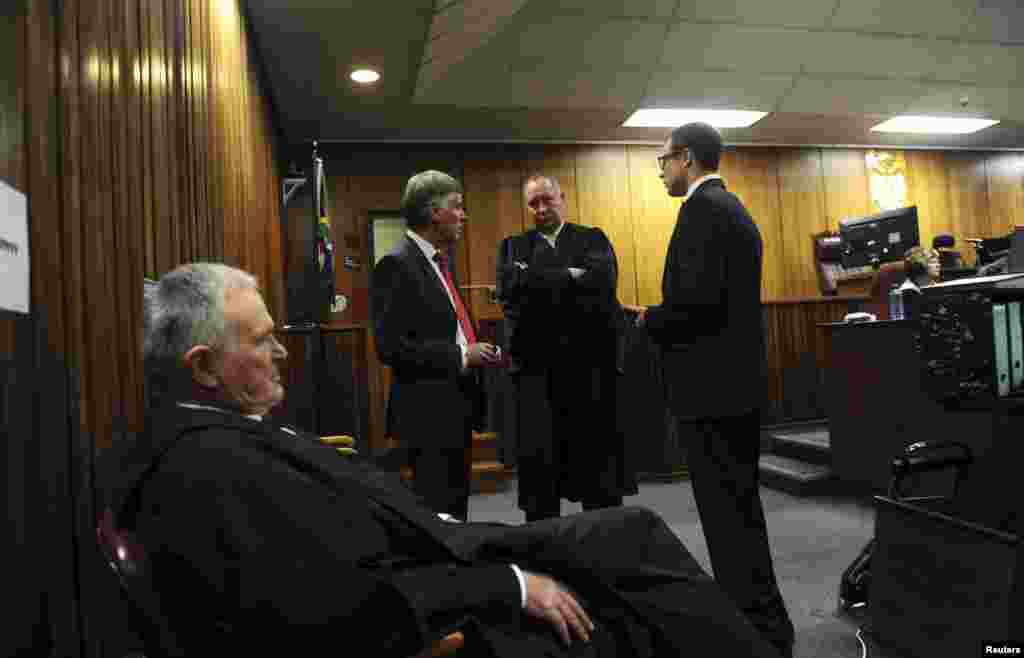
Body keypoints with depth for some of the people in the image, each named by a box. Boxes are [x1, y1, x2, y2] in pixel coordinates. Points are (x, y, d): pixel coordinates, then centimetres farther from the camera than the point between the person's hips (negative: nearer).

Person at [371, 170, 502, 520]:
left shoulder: (442, 258, 14)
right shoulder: (397, 264, -15)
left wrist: (476, 349, 4)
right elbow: (390, 346, -21)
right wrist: (460, 356, -19)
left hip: (457, 405, 9)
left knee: (456, 509, 17)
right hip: (430, 410, -9)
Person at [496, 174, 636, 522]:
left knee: (600, 461, 6)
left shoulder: (593, 239, 11)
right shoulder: (513, 246, 14)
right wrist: (570, 278, -12)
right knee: (538, 463, 5)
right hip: (537, 368, 1)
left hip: (592, 363, 0)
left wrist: (539, 285, -9)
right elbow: (510, 289, -7)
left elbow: (601, 280, -10)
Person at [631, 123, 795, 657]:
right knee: (739, 506, 18)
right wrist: (664, 319, 14)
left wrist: (650, 321, -7)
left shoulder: (702, 207, -13)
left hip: (713, 383, -11)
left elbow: (697, 297, -25)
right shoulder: (732, 208, 19)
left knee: (728, 512, -3)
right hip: (735, 378, 11)